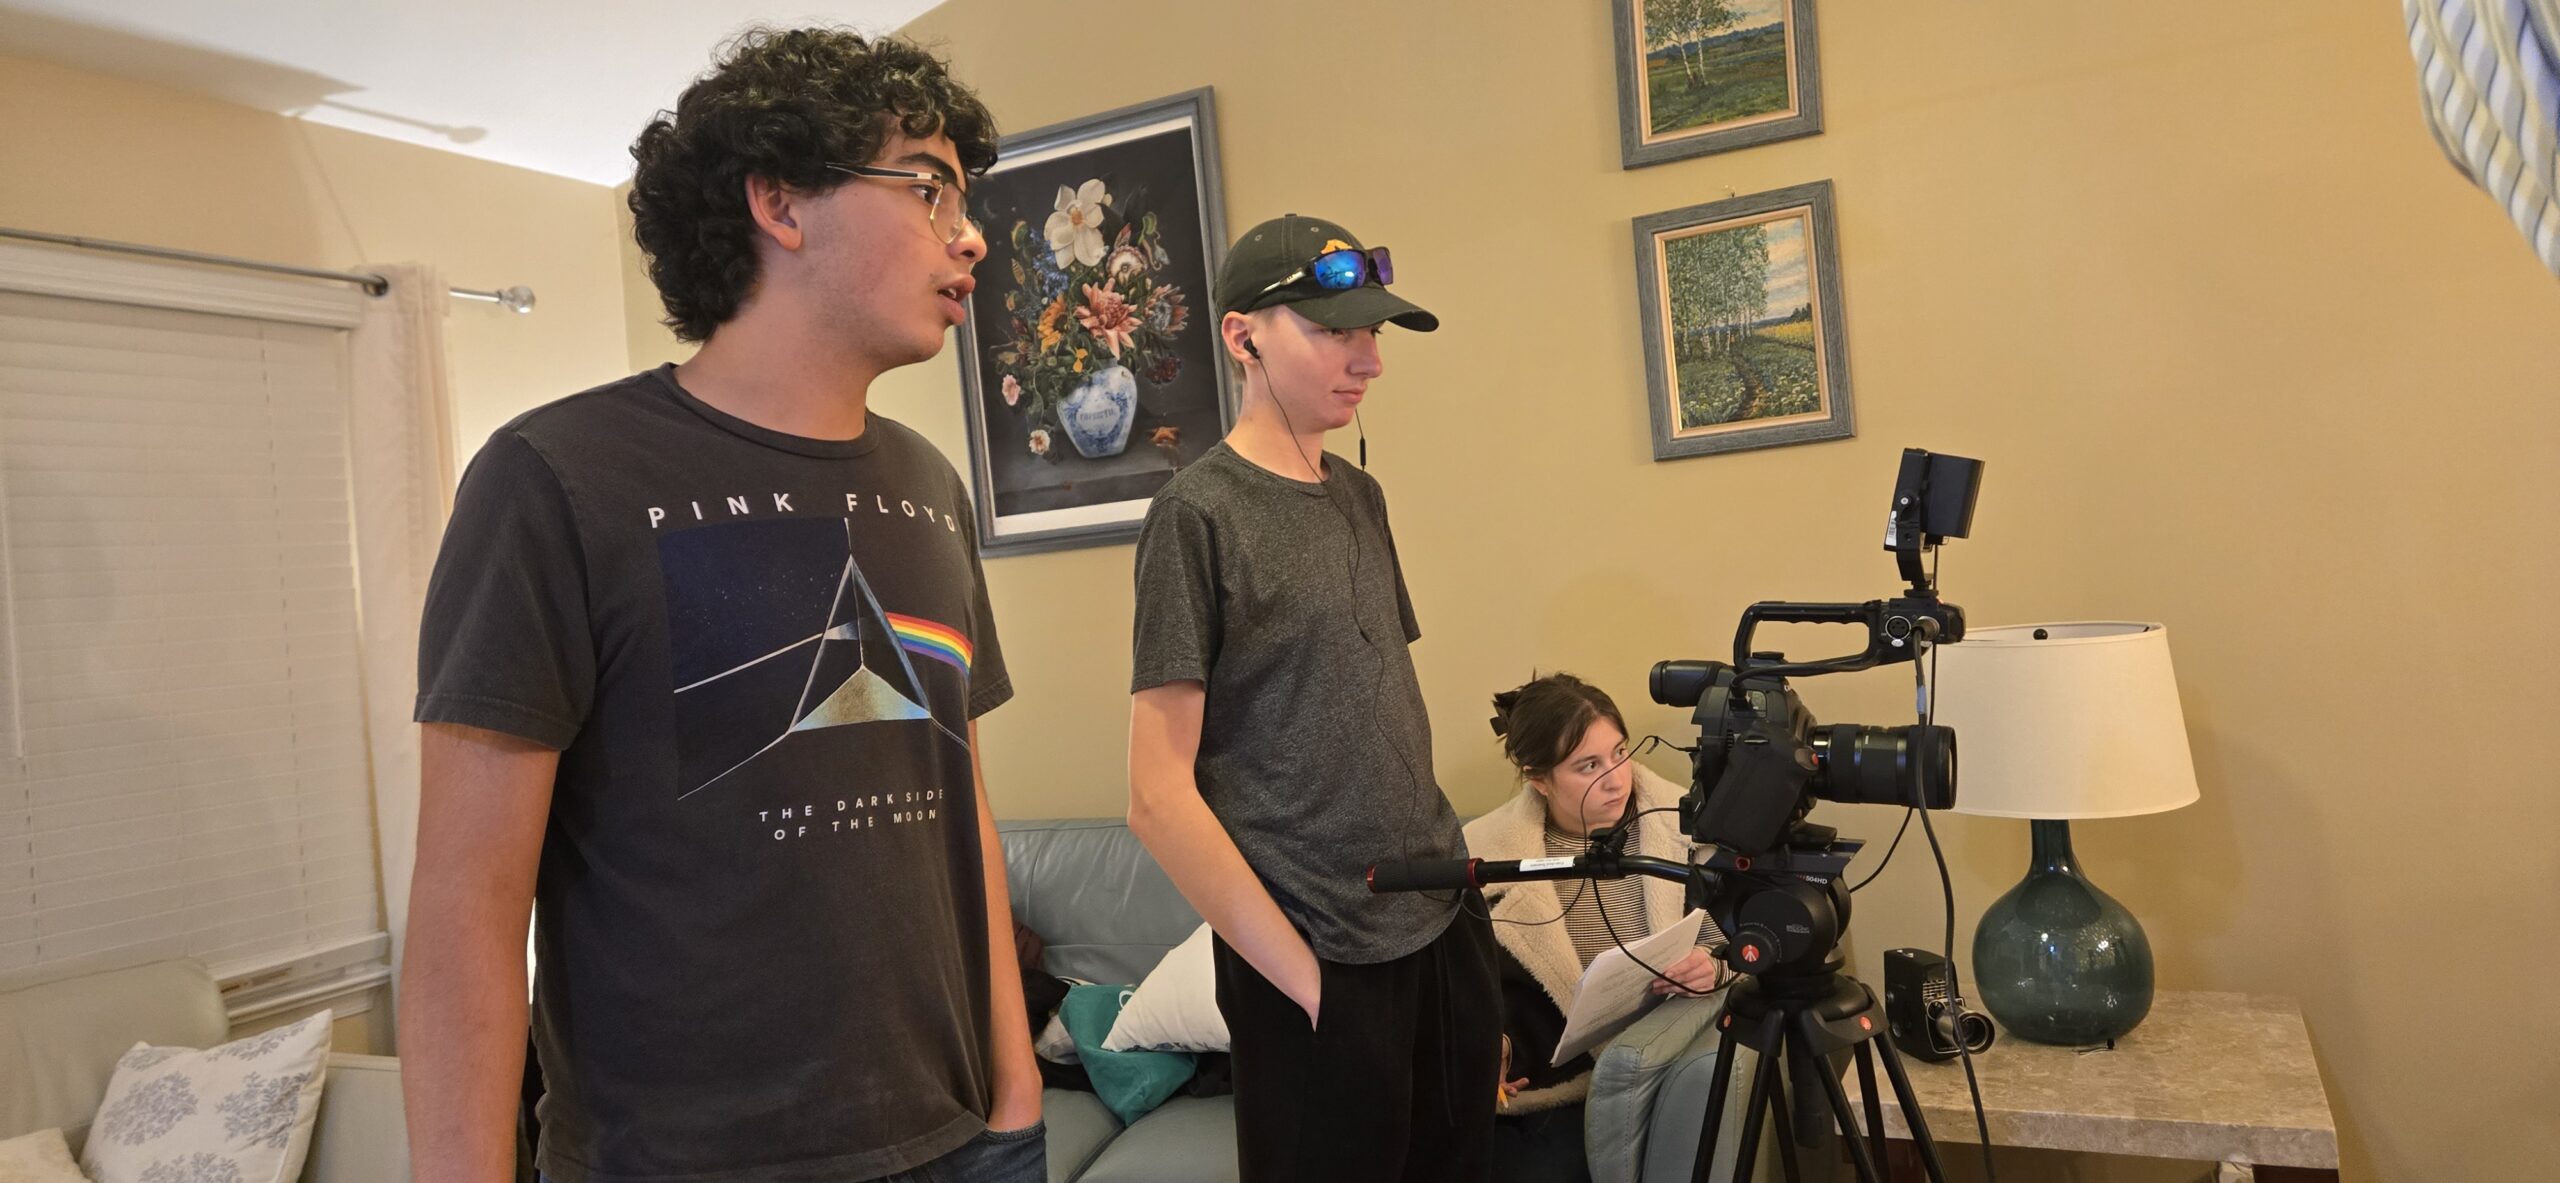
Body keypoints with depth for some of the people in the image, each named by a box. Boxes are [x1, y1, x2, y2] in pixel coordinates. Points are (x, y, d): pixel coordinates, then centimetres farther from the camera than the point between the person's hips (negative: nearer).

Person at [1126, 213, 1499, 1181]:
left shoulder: (1359, 497, 9)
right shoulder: (1199, 512, -12)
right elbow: (1159, 796, -15)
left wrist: (1447, 865, 8)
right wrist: (1305, 979, -13)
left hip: (1446, 928, 7)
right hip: (1326, 967, -6)